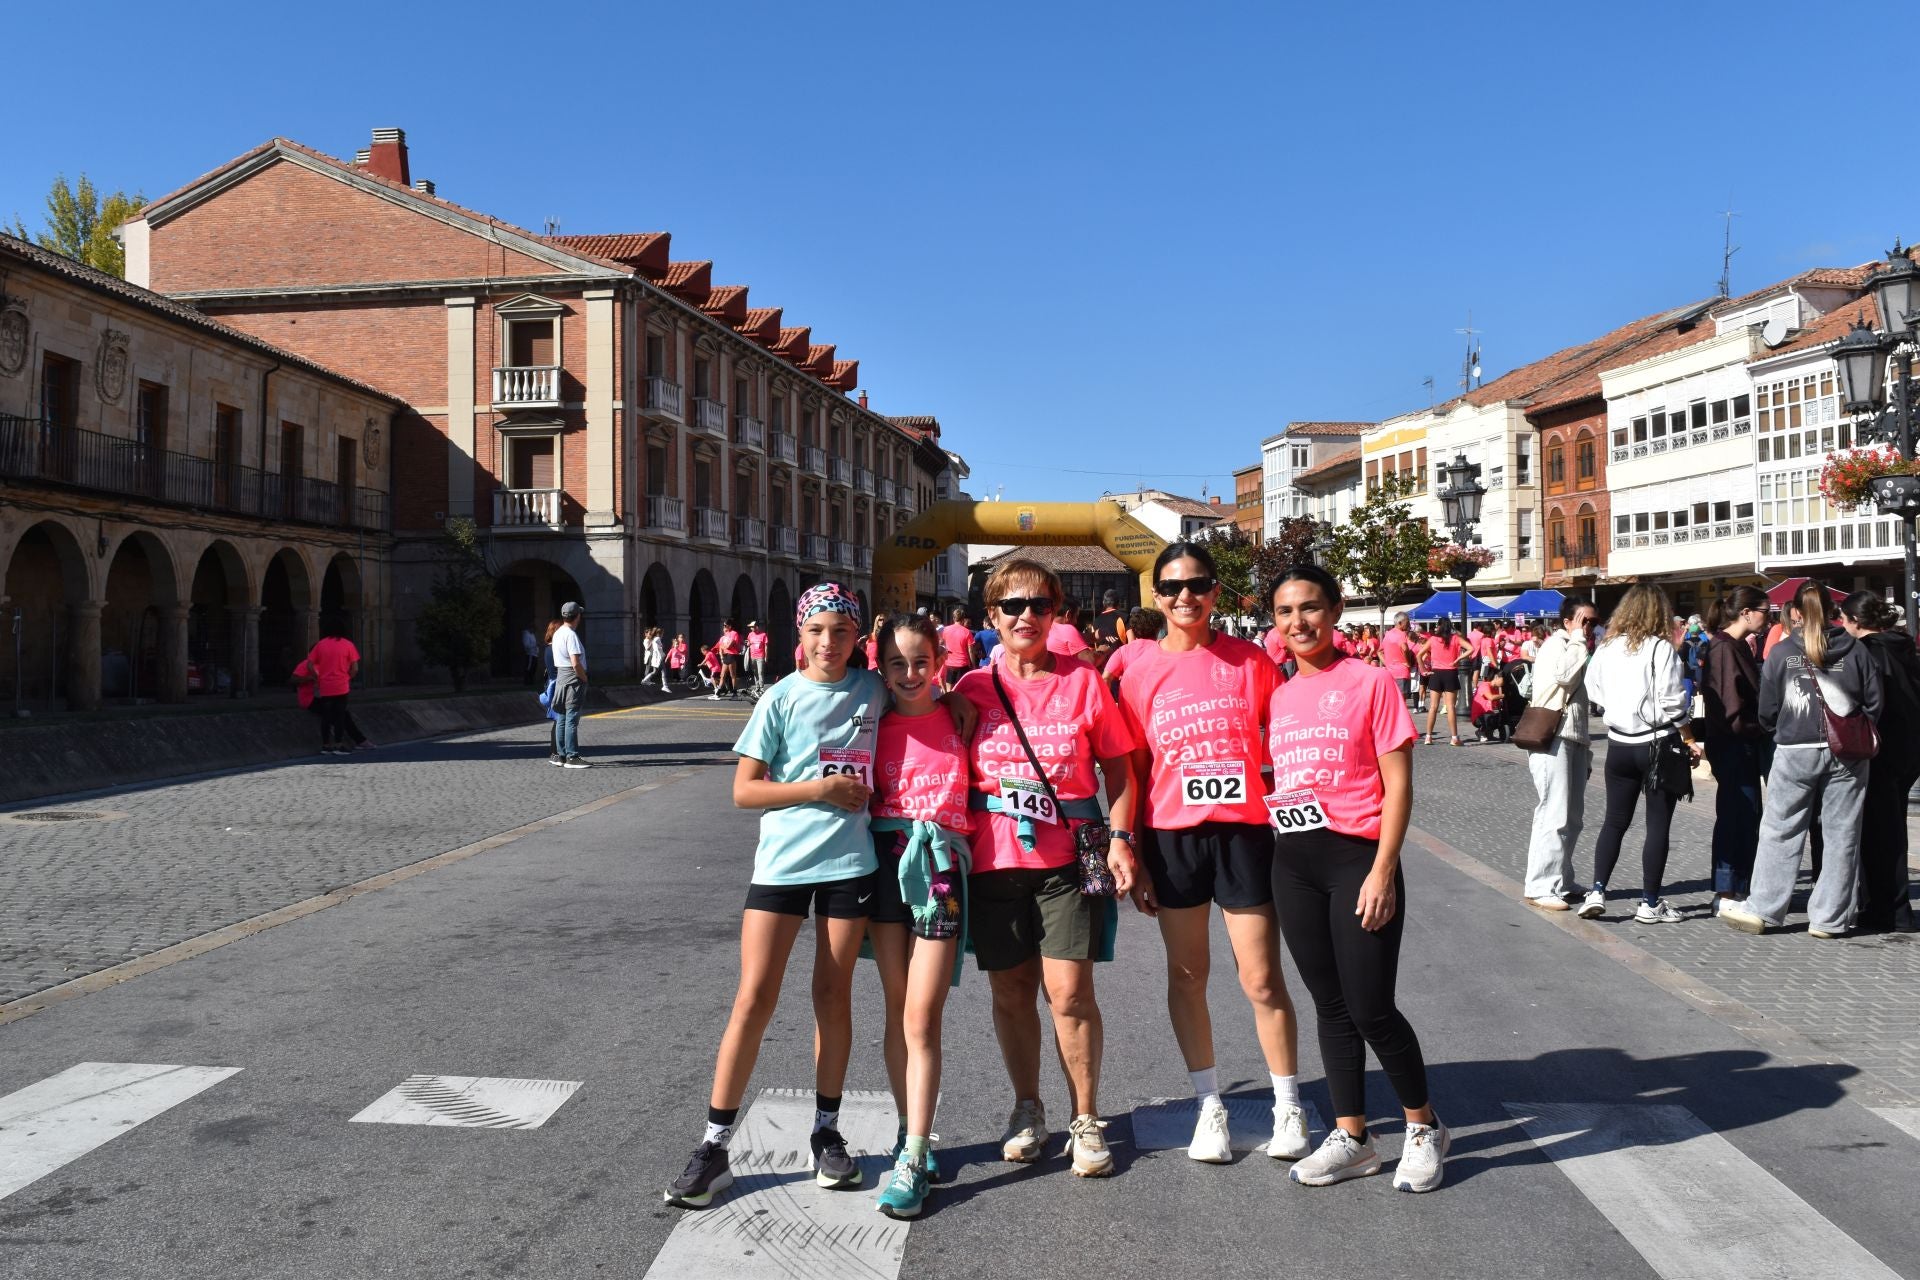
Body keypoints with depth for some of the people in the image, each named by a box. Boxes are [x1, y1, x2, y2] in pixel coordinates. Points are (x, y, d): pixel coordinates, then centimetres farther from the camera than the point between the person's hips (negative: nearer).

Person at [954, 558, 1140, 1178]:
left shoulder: (1082, 680, 2)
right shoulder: (972, 688, 5)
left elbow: (1118, 765, 7)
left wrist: (1120, 837, -3)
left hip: (1068, 858, -2)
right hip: (994, 859, 2)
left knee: (1069, 990, -4)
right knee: (1010, 990, 10)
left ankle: (1085, 1120, 14)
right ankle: (1027, 1110, 29)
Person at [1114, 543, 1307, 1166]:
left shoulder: (1251, 661, -1)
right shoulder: (1140, 671, 0)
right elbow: (1132, 769, 4)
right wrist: (1132, 857, 2)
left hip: (1244, 832, -1)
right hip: (1172, 837, 1)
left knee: (1262, 979, 3)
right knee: (1187, 974, 11)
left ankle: (1288, 1107, 22)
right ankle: (1209, 1107, 26)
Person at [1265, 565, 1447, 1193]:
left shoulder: (1368, 681, -6)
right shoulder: (1277, 696, 10)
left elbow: (1398, 786, -8)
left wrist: (1382, 872, -14)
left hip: (1357, 858, -5)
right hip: (1293, 865, 6)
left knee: (1370, 1008, -3)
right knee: (1330, 1005, 12)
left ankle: (1424, 1128, 21)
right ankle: (1351, 1139, 24)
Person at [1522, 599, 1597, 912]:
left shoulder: (1577, 650, 22)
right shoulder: (1555, 645, -5)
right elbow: (1565, 674, -28)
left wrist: (1586, 748, 21)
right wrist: (1578, 638, -14)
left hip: (1575, 741, 9)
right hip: (1552, 738, -9)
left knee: (1572, 817, 11)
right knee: (1553, 815, -11)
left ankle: (1561, 881, 21)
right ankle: (1540, 887, -9)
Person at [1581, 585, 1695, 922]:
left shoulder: (1606, 648, 2)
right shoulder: (1660, 648, -12)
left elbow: (1594, 694, 8)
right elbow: (1672, 703, -13)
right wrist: (1690, 740, -2)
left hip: (1619, 745, 4)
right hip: (1658, 745, -4)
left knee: (1615, 820, 14)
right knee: (1658, 824, 5)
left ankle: (1597, 891, 6)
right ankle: (1649, 903, 10)